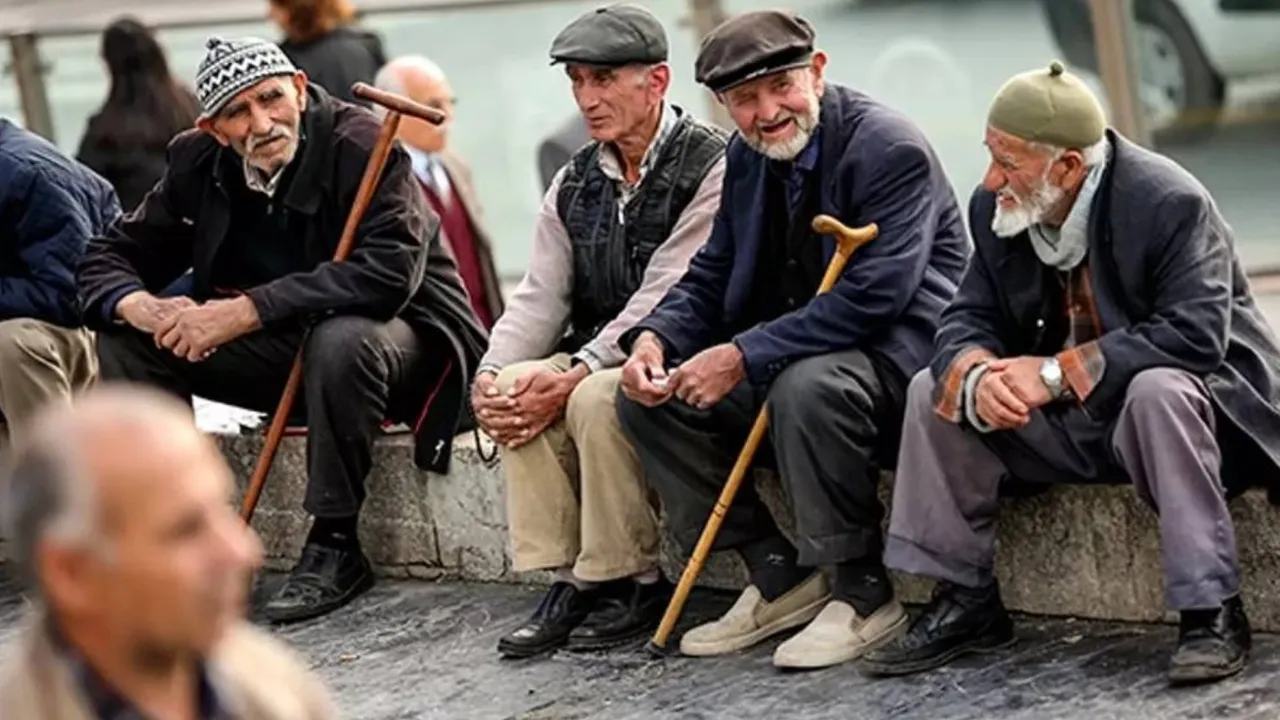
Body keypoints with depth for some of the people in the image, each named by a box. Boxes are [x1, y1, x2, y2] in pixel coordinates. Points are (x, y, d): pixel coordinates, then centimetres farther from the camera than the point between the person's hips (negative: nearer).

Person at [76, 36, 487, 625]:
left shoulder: (360, 146, -22)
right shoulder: (199, 163, -3)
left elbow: (388, 272, -35)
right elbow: (109, 256, 1)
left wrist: (246, 311, -37)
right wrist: (144, 308, -25)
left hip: (401, 333, -6)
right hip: (284, 349, 6)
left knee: (341, 341, -39)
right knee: (127, 338, -9)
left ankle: (334, 545, -24)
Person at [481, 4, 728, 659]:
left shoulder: (709, 167, -12)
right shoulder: (575, 184, 11)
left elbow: (664, 300, -20)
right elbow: (540, 297, 5)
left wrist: (574, 375, -28)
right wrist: (491, 374, -14)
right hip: (596, 357, 7)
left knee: (595, 399, -32)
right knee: (516, 393, -20)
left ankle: (633, 582, -17)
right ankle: (567, 579, -14)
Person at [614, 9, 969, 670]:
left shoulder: (890, 149, -18)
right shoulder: (747, 158, 7)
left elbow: (873, 295, -28)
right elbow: (712, 276, 12)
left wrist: (744, 357, -29)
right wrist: (654, 337, -10)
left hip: (899, 351, -9)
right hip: (792, 355, 9)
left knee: (806, 386, -39)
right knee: (648, 394, -4)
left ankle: (863, 593, -19)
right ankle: (778, 577, 2)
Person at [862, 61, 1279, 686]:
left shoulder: (1169, 203, -24)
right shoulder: (998, 211, -5)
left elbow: (1194, 335, -32)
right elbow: (969, 319, -3)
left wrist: (1057, 374, -34)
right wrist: (976, 375, -29)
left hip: (1180, 394, -6)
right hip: (1071, 425, 6)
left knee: (1157, 391, -39)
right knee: (935, 389, -7)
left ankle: (1211, 611, -30)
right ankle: (965, 602, 0)